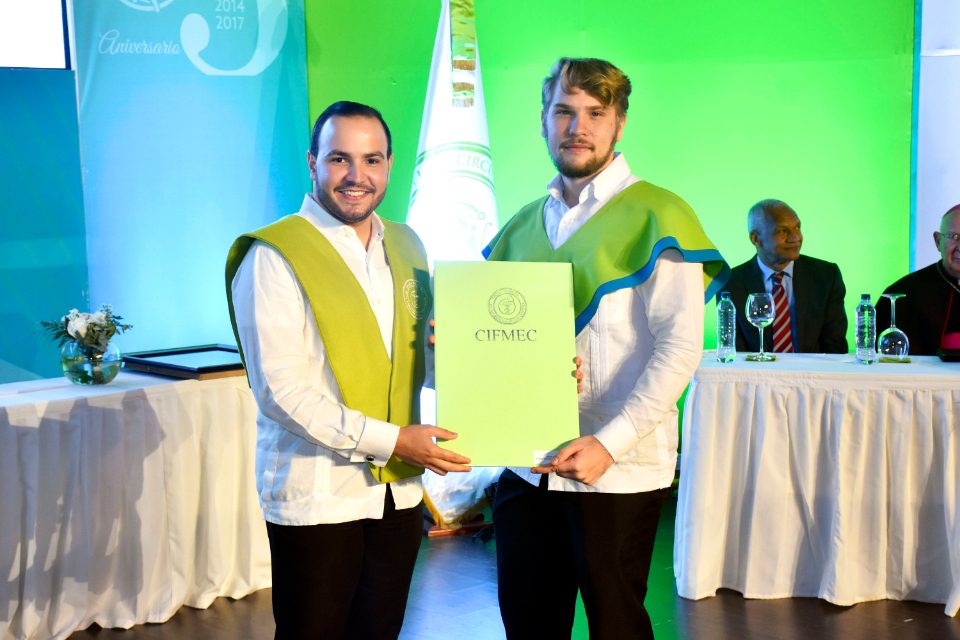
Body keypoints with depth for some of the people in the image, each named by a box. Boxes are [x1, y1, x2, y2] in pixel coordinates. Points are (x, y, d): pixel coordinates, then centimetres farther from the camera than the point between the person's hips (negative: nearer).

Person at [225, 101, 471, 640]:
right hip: (316, 498, -6)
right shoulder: (273, 256, -10)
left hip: (398, 491, 6)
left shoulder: (406, 246, 11)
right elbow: (281, 391, -17)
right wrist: (390, 440, -19)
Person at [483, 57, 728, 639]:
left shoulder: (656, 216, -5)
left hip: (618, 471, -5)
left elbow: (680, 345, -13)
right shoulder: (524, 226, 13)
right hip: (527, 464, 5)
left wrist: (610, 443, -22)